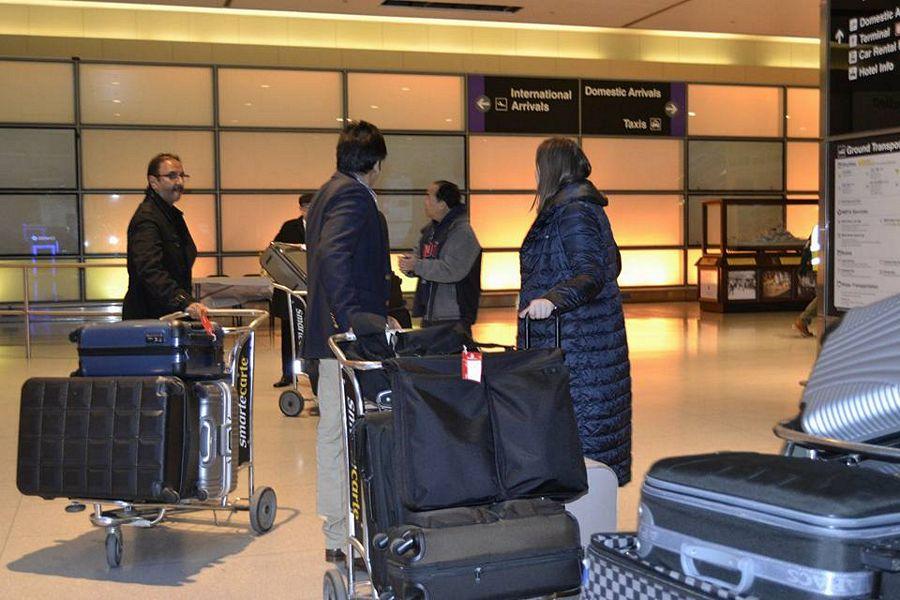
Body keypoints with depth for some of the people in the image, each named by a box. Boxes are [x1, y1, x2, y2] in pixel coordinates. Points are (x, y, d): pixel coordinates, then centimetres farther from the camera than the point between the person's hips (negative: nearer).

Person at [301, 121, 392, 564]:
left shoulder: (329, 192, 18)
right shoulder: (353, 195, -13)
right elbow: (332, 256, -26)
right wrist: (352, 320, -27)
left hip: (332, 330, 11)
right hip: (349, 333, -11)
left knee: (334, 433, 15)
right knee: (344, 436, -7)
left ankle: (338, 532, 25)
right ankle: (342, 539, -1)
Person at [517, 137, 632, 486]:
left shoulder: (573, 212, -15)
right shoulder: (583, 206, 15)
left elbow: (592, 274, -24)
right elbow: (612, 265, 21)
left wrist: (553, 299, -38)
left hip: (574, 341, -10)